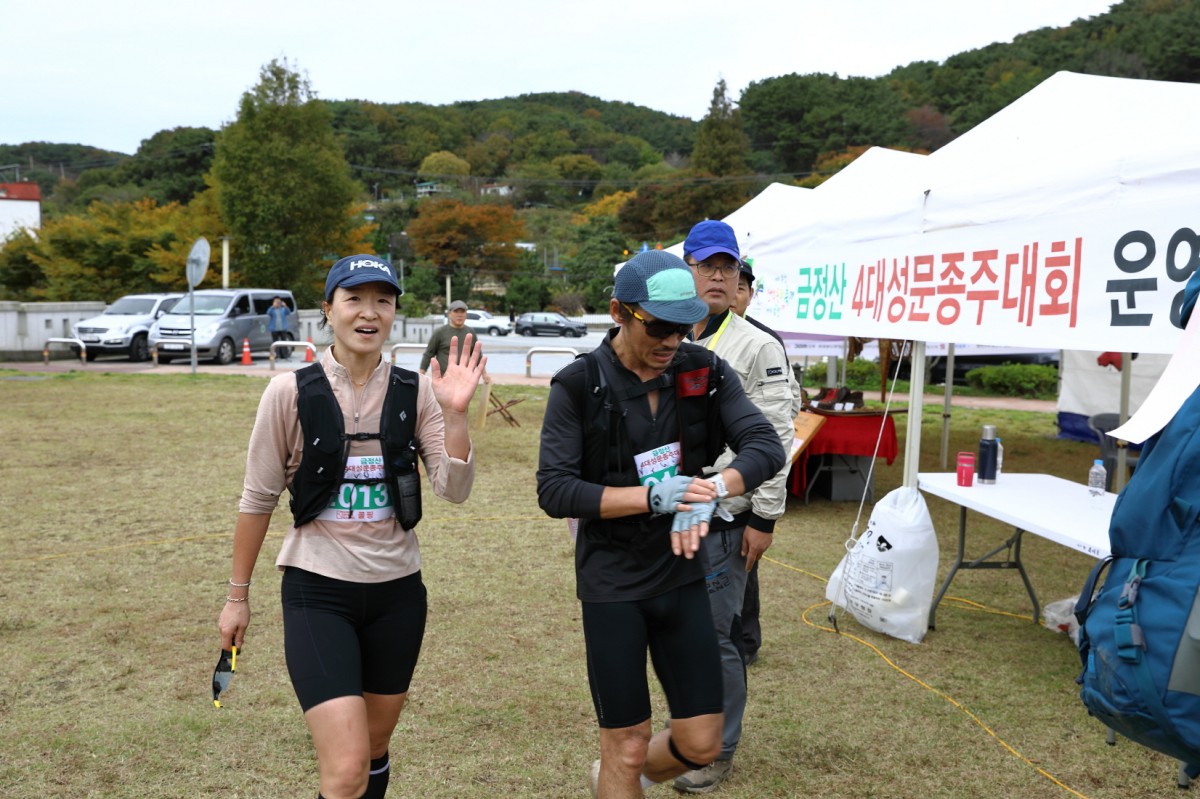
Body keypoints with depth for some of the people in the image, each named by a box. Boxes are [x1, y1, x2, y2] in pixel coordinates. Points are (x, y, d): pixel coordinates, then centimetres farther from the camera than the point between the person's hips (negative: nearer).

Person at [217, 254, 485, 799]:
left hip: (398, 591, 3)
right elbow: (258, 498, -1)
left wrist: (455, 412, -21)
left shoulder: (415, 392, -2)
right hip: (317, 591, -3)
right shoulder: (290, 392, -9)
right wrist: (237, 595, 5)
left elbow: (454, 489, -8)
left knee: (374, 749, 19)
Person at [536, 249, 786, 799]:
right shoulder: (578, 386, -13)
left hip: (683, 575, 4)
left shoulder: (704, 373, -4)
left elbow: (767, 447, -11)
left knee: (701, 744, 10)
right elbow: (554, 491, -17)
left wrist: (711, 491, -31)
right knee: (627, 748, 5)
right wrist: (653, 495, -28)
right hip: (612, 584, -4)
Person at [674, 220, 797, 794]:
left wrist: (764, 518, -13)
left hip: (723, 518, -6)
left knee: (714, 634, 0)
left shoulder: (757, 348, -8)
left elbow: (774, 438, -11)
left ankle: (718, 751, 17)